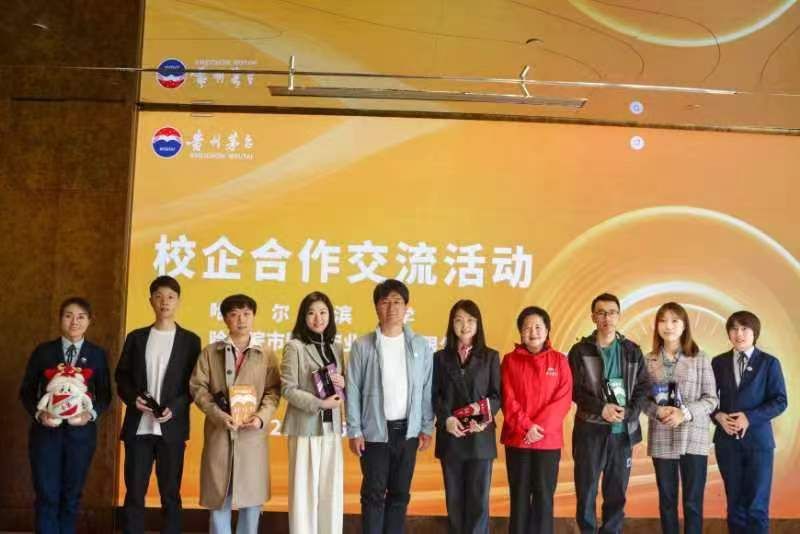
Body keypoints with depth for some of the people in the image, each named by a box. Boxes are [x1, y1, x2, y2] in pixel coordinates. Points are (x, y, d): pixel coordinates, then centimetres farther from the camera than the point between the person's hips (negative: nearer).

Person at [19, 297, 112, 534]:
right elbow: (26, 391, 3)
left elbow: (105, 395, 4)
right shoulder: (42, 352, 1)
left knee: (71, 495, 11)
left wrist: (92, 413, -14)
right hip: (45, 431, -1)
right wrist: (38, 413, -14)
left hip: (81, 432, 1)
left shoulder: (98, 354, 3)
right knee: (47, 496, -1)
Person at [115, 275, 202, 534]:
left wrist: (174, 408, -14)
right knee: (134, 492, 4)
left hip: (171, 427, -1)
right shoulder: (136, 337, 10)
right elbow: (121, 376, 10)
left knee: (170, 493, 5)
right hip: (138, 426, 2)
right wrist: (133, 397, -9)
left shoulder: (190, 340, 5)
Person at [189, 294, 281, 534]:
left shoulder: (266, 354, 8)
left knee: (252, 496, 3)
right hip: (219, 432, 0)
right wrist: (218, 414, -12)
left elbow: (273, 391, 2)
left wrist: (262, 417, -14)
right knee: (219, 496, 5)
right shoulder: (210, 352, 8)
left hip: (252, 434, 0)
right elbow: (198, 387, 1)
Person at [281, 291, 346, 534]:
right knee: (305, 487, 1)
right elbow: (288, 389, -11)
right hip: (305, 426, -5)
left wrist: (343, 384, -4)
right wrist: (319, 403, -19)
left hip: (331, 426, 5)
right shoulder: (295, 347, -6)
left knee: (332, 488, 7)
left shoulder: (336, 347, 11)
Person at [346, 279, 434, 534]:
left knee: (400, 493, 10)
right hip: (375, 431, -2)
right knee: (374, 494, 4)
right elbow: (353, 391, -3)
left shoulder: (420, 345, 2)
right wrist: (354, 431, -6)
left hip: (408, 431, 2)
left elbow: (427, 389, 5)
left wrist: (427, 428, 2)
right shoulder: (362, 345, -4)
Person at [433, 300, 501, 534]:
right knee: (454, 498, 7)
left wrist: (484, 417, -15)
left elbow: (497, 395, 2)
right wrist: (446, 419, -14)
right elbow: (434, 395, 3)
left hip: (480, 436, -1)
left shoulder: (490, 357, 7)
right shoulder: (440, 357, 9)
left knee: (478, 498, -1)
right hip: (450, 436, 1)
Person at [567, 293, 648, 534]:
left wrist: (628, 413, -12)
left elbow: (643, 387, 4)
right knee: (586, 491, 3)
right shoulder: (580, 350, 3)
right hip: (590, 430, -1)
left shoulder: (632, 351, 8)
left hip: (623, 431, 2)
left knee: (617, 493, 7)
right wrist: (600, 408, -16)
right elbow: (574, 389, -3)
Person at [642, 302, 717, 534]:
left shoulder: (700, 358, -1)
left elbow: (711, 399, -2)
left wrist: (685, 413, -17)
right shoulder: (648, 360, 5)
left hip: (693, 438, -2)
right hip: (661, 439, 2)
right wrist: (657, 411, -15)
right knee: (666, 499, 10)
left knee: (693, 501, 2)